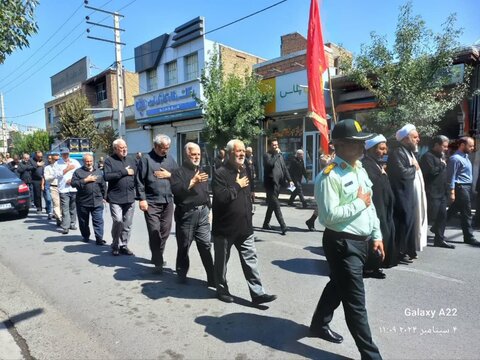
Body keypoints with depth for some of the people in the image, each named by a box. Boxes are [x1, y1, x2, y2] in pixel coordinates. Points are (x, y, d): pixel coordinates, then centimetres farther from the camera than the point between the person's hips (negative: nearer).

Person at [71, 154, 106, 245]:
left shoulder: (99, 172, 13)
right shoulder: (78, 172, 4)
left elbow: (103, 185, 16)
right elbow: (73, 183, -10)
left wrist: (103, 196, 14)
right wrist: (86, 180, -14)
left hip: (97, 201, 1)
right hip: (83, 202, -1)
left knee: (98, 221, -4)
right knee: (83, 221, 11)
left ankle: (99, 238, -1)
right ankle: (85, 237, 28)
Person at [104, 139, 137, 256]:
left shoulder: (131, 160, 14)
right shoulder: (109, 160, 0)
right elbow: (106, 176, -14)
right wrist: (124, 172, -12)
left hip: (130, 197, 4)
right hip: (115, 198, -4)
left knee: (127, 224, 7)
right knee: (118, 221, -11)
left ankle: (124, 245, 22)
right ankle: (115, 246, 9)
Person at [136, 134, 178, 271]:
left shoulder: (170, 159, 12)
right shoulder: (146, 159, -2)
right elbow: (140, 181, -7)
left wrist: (169, 175, -6)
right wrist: (142, 199, -12)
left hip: (168, 202, 5)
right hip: (151, 202, -5)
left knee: (165, 232, 11)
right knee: (154, 233, -4)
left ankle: (157, 257, 30)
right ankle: (158, 263, 6)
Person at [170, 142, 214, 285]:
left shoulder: (201, 171, 18)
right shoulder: (178, 172, -3)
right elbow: (176, 190, -20)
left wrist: (208, 209, 18)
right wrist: (193, 181, -24)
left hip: (202, 213, 5)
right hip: (186, 214, -5)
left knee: (206, 246, 3)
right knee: (184, 246, 8)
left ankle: (212, 277, 8)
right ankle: (182, 275, 26)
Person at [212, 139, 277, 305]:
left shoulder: (243, 171, 11)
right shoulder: (221, 173, -14)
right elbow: (220, 197, -28)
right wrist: (237, 186, -18)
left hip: (244, 226, 6)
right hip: (225, 227, -6)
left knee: (250, 259, 5)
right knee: (222, 261, 11)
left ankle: (257, 293, 11)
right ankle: (222, 290, 30)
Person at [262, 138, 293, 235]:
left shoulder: (280, 155, 16)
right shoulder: (266, 155, -5)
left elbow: (285, 168, 18)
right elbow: (270, 164, -26)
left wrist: (289, 180, 10)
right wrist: (276, 154, -17)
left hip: (278, 184, 7)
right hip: (271, 184, -7)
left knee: (272, 205, 15)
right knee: (276, 205, -8)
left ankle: (266, 223, 28)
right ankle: (283, 227, -8)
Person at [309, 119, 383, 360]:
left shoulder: (360, 170, 9)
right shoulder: (330, 176, -19)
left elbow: (370, 205, 15)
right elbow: (329, 215, -26)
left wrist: (376, 235, 13)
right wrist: (359, 203, -16)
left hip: (360, 242, 9)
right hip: (342, 244, -9)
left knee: (338, 286, 24)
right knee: (355, 302, 3)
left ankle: (319, 325, 46)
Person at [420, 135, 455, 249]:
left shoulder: (440, 156, 19)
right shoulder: (428, 156, -12)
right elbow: (431, 171, -25)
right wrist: (442, 165, -9)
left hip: (442, 192, 9)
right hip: (432, 193, -9)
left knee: (442, 216, 12)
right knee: (430, 217, -6)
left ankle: (439, 239, 22)